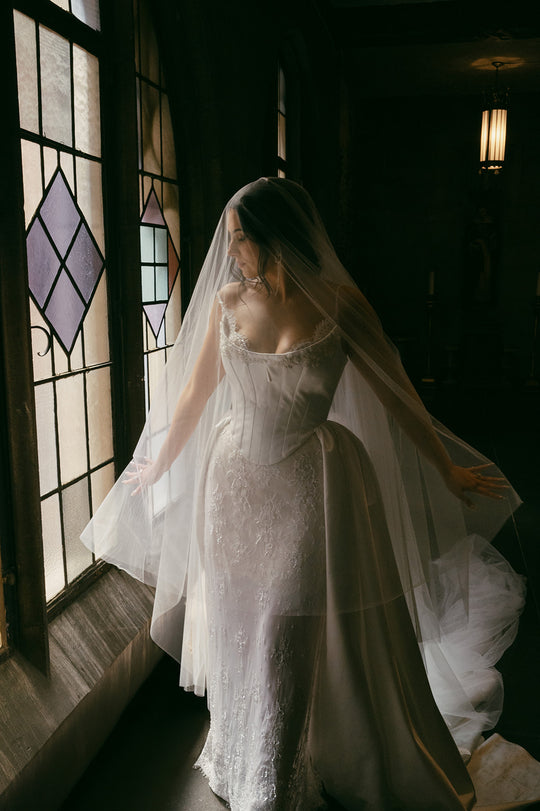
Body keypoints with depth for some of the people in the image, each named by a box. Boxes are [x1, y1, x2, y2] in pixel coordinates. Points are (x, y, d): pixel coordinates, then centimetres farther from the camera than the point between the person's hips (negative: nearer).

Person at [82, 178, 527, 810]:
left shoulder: (338, 304, -11)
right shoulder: (228, 300, -2)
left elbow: (396, 395, -3)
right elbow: (194, 394, 9)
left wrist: (449, 472, 4)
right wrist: (157, 467, 19)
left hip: (316, 486, -3)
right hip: (237, 483, 4)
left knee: (329, 639, 7)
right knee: (242, 634, 17)